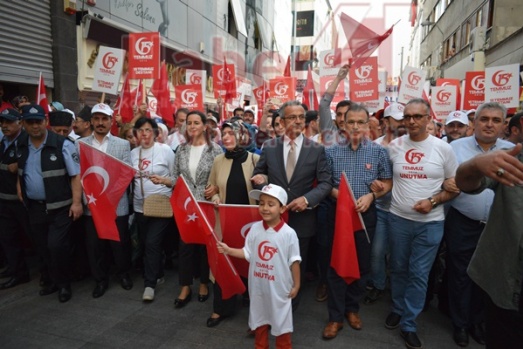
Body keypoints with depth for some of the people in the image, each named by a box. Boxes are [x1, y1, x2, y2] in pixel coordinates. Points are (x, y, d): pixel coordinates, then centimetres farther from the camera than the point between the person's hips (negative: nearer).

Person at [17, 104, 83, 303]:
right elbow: (20, 172, 21)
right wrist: (21, 194, 12)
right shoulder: (21, 147, 5)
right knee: (42, 247, 15)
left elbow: (75, 175, -13)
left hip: (60, 207, -6)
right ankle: (51, 280, 35)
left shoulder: (63, 145, -13)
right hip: (34, 207, 6)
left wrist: (76, 202, -18)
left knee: (57, 246, -8)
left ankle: (64, 284, 15)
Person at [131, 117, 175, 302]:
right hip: (140, 206, 6)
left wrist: (163, 180, -23)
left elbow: (177, 178, -7)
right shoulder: (133, 153, 8)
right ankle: (157, 274, 35)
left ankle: (149, 284, 5)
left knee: (152, 243, -9)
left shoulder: (165, 150, -7)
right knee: (146, 243, 14)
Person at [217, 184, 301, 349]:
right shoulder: (255, 229, -8)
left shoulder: (289, 233, -18)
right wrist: (229, 250, -14)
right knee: (259, 318, 23)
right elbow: (247, 253, -2)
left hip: (279, 287, -4)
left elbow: (294, 261, -10)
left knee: (281, 321, 15)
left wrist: (296, 285, -5)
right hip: (258, 286, 4)